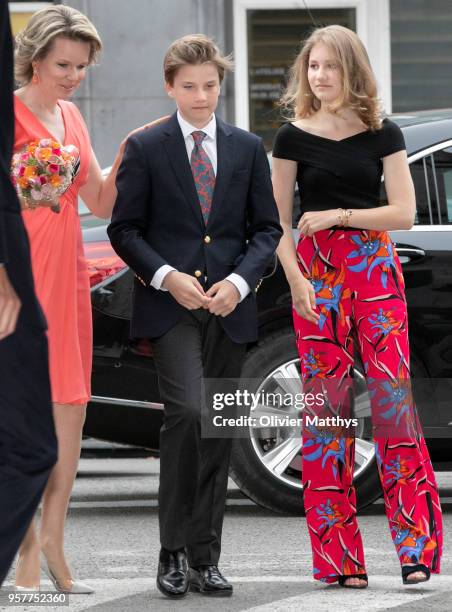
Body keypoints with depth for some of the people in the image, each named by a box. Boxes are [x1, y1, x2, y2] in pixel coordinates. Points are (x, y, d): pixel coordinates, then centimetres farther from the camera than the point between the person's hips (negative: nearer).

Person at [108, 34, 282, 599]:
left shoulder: (247, 149, 9)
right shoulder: (145, 149, 1)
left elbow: (266, 228, 10)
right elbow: (124, 229, 1)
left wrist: (239, 281, -7)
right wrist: (166, 276, -13)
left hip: (229, 307, 4)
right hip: (168, 307, -4)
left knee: (218, 433, 6)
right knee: (188, 411, -21)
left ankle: (205, 558, 13)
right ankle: (173, 551, -12)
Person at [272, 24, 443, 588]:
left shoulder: (382, 135, 5)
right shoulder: (294, 137, 5)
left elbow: (403, 212, 0)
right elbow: (277, 224, 4)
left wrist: (338, 215, -10)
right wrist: (296, 281, -9)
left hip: (375, 269, 0)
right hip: (316, 272, 0)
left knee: (392, 393, -10)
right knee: (327, 403, -2)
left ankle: (415, 543, -8)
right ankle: (339, 555, 1)